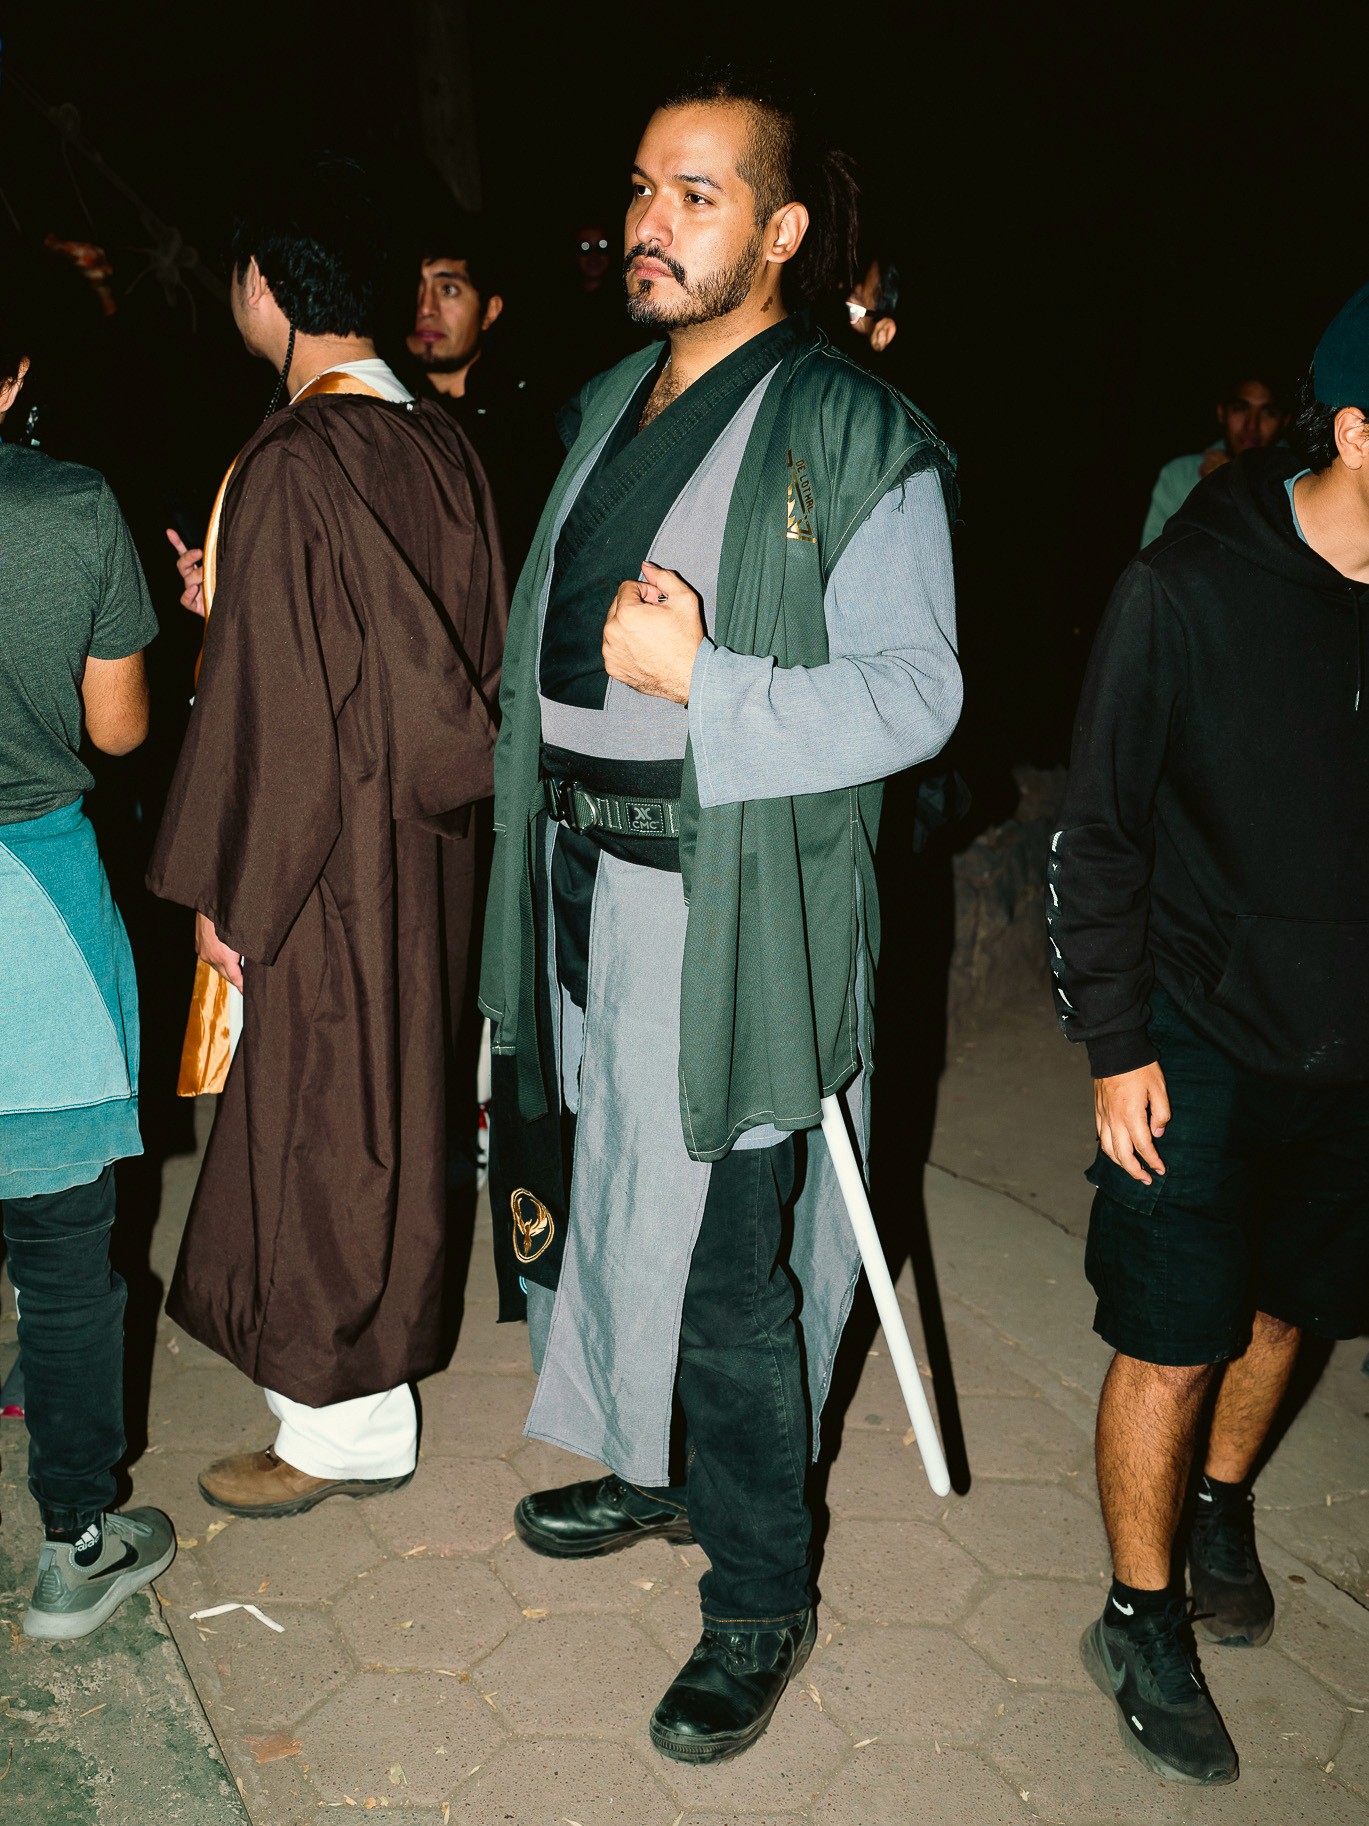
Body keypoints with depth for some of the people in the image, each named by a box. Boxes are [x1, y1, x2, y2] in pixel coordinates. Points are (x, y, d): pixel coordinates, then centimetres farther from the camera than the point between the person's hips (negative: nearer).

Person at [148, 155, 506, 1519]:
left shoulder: (287, 471, -21)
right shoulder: (438, 444, 3)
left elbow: (273, 703, -21)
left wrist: (224, 894, -11)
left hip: (323, 864, -8)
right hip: (422, 843, 8)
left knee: (316, 1123, 5)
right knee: (379, 1105, 21)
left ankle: (347, 1426, 21)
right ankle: (365, 1351, 40)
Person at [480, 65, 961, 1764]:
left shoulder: (856, 441, -11)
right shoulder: (606, 409, 13)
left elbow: (916, 692, -16)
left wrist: (702, 684, -24)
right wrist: (524, 777, 17)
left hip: (733, 909, -8)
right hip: (580, 885, 8)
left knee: (728, 1271, 1)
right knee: (604, 1200, 20)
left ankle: (760, 1596, 23)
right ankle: (660, 1472, 45)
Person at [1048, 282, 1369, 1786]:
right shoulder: (1193, 588, -14)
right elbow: (1101, 834, -9)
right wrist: (1116, 1046, -10)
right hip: (1203, 1039, -4)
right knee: (1171, 1349, 3)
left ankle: (1222, 1508, 48)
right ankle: (1141, 1623, 25)